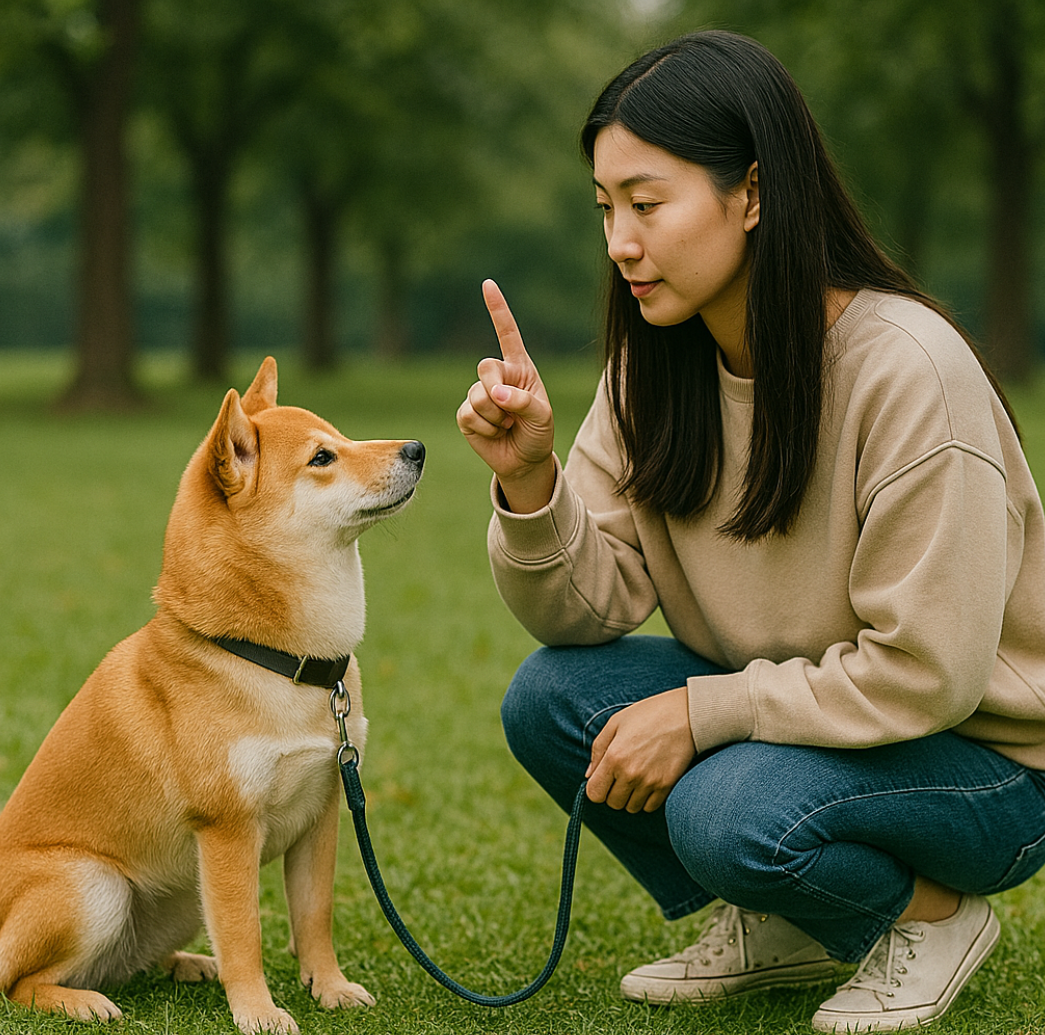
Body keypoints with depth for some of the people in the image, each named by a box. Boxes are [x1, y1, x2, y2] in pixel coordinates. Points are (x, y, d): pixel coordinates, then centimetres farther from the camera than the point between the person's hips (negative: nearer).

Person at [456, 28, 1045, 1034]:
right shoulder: (659, 362, -4)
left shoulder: (907, 368, -26)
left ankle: (931, 911, 0)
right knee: (549, 697, -13)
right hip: (790, 713, 7)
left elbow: (925, 672, -25)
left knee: (727, 813, -32)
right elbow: (590, 605, -7)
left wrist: (704, 710, -22)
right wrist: (529, 478, -25)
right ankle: (775, 928, 7)